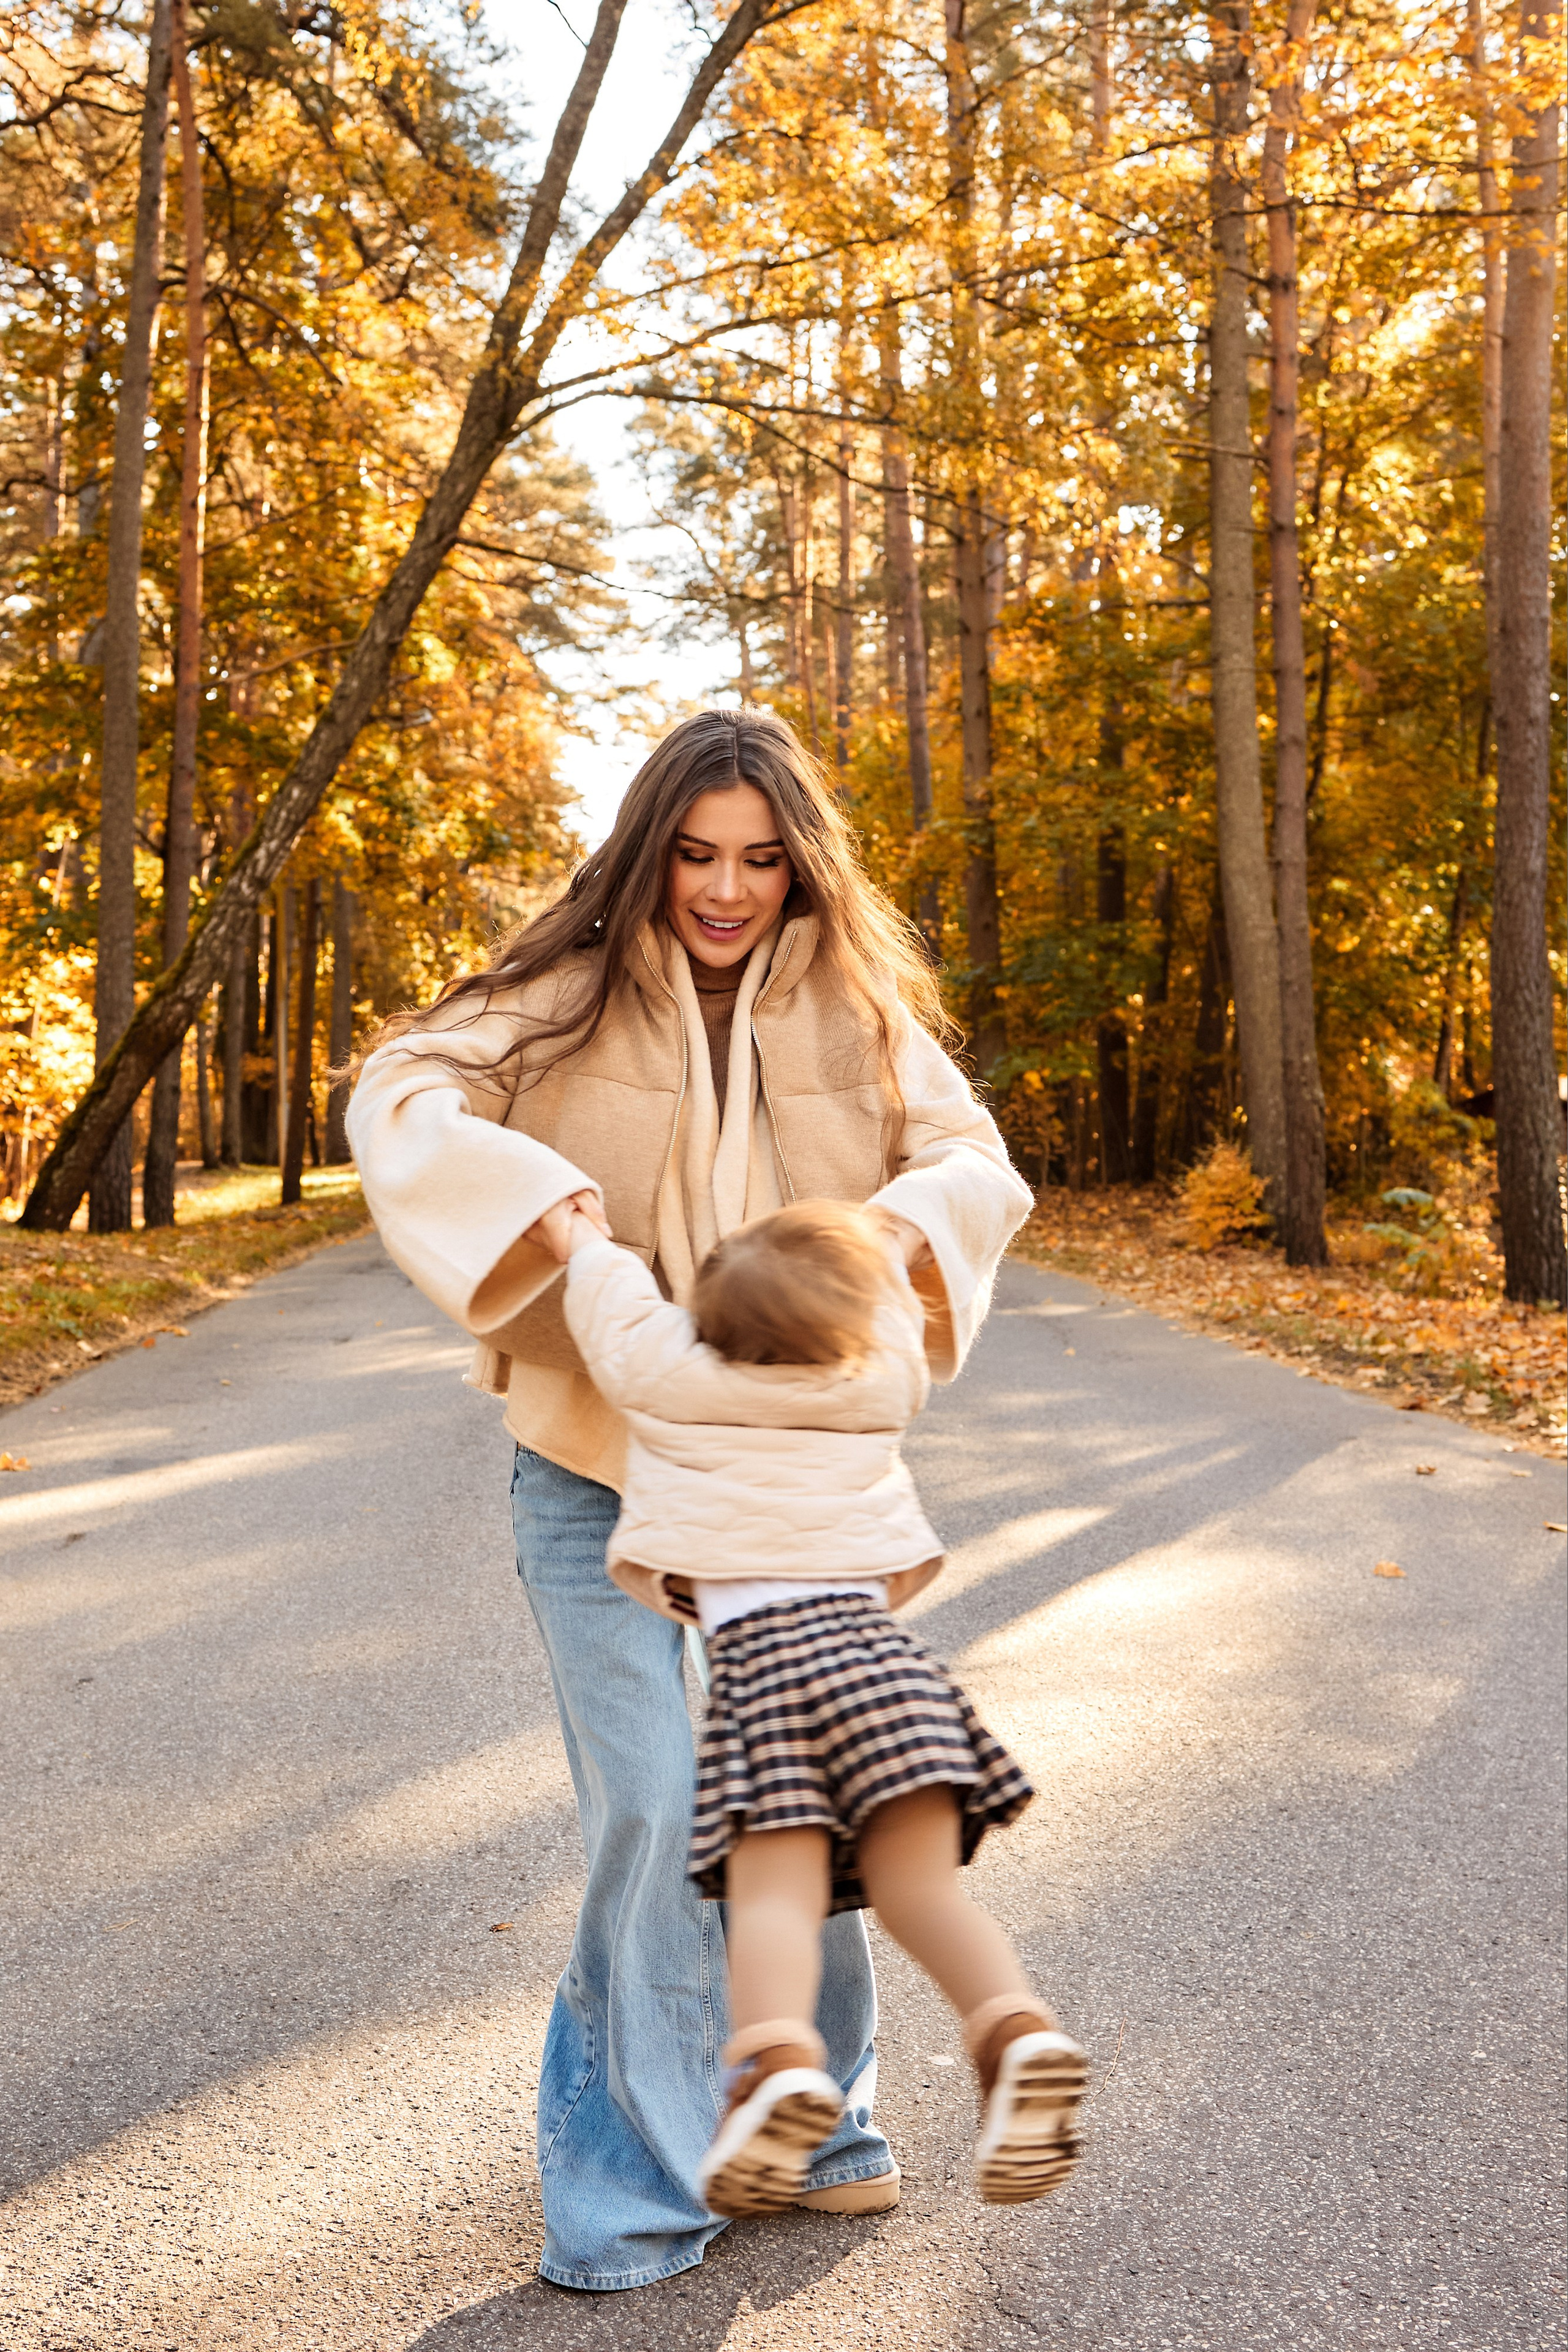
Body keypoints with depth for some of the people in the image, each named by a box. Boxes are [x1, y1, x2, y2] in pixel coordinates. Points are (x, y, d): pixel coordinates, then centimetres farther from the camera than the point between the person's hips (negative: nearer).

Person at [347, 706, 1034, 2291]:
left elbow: (978, 1163, -2)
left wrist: (903, 1221, -24)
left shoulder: (857, 1011, 0)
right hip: (598, 1470, -3)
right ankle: (634, 2185, 15)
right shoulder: (577, 996, -8)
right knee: (655, 1818, -6)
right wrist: (534, 1196, -33)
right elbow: (402, 1093, -18)